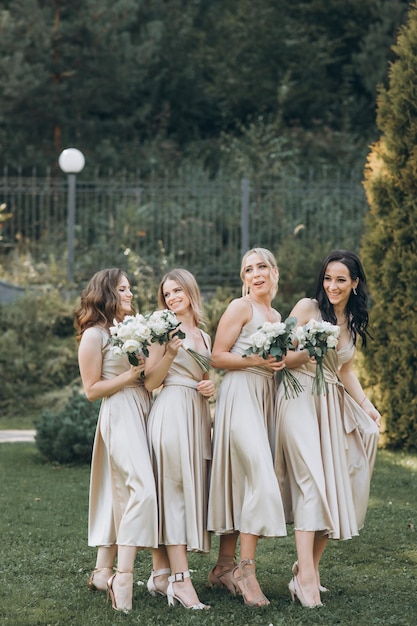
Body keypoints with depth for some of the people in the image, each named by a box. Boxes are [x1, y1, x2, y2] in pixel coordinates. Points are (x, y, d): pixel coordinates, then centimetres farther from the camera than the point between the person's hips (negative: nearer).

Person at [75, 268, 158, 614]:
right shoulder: (94, 335, -4)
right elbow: (92, 389, -6)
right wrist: (131, 375, -12)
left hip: (143, 413, 8)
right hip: (119, 415, -8)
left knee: (120, 493, 9)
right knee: (141, 490, -18)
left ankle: (103, 572, 15)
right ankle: (123, 577, -19)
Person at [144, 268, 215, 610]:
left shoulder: (204, 336, 19)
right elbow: (151, 382, -4)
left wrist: (211, 386, 5)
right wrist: (169, 354, -18)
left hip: (198, 415, 7)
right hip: (171, 412, -7)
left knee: (190, 487, 3)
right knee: (174, 489, -11)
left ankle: (162, 573, 6)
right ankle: (180, 578, -16)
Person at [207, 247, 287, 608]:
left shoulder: (276, 316, 20)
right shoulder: (240, 308, -4)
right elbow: (218, 356, -8)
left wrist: (278, 362, 8)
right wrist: (256, 361, -19)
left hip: (265, 397, 8)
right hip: (239, 393, -8)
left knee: (240, 480, 7)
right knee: (261, 478, -16)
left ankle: (225, 566, 10)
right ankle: (246, 569, -15)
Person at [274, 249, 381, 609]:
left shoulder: (353, 323, 14)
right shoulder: (308, 308, -3)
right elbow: (283, 357, -5)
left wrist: (366, 405, 7)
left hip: (333, 405, 7)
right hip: (301, 401, -6)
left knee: (335, 486, 0)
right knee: (312, 481, -17)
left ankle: (311, 565, 8)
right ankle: (306, 577, -21)